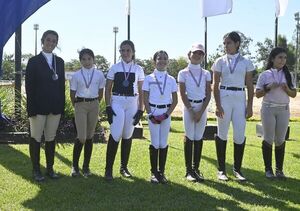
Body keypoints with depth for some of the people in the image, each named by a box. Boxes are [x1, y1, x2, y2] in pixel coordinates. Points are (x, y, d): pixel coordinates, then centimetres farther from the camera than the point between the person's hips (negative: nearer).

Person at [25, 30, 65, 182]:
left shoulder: (59, 62, 10)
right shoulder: (33, 61, -2)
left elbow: (62, 85, 10)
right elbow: (29, 86, -6)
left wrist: (62, 106, 4)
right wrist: (31, 108, -12)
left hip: (55, 107, 4)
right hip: (39, 106, -4)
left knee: (51, 139, 11)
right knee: (36, 138, 6)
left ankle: (50, 168, 20)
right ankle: (36, 170, 16)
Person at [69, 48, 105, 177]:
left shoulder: (99, 74, -1)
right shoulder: (76, 75, -3)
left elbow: (100, 93, 8)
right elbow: (72, 94, 4)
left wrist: (94, 104, 7)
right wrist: (76, 106, 8)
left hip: (94, 105, 2)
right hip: (80, 105, -2)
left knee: (90, 137, 7)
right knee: (81, 137, -9)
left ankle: (86, 166, 17)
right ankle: (75, 166, 8)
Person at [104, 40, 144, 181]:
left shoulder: (138, 70, 5)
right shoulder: (114, 68, 3)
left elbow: (141, 92, 7)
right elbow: (108, 89, 4)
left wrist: (140, 110, 1)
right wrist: (108, 107, -5)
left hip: (132, 104, 2)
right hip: (117, 103, -2)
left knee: (127, 136, 7)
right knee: (115, 135, -10)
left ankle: (124, 167, 20)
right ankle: (108, 169, -1)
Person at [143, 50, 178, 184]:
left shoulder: (171, 80, 6)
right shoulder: (149, 78, 2)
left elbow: (175, 100, 5)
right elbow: (145, 99, 1)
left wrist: (167, 114, -7)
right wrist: (150, 114, -10)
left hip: (166, 112, 2)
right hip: (153, 111, -2)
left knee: (163, 143, 4)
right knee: (155, 143, 0)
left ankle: (161, 172, 12)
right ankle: (154, 172, 8)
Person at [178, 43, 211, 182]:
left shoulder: (206, 74, 8)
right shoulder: (183, 73, 0)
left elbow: (208, 94, 3)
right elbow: (182, 94, -4)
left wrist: (201, 111, -8)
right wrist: (191, 111, -11)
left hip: (202, 107, 3)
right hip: (189, 106, -3)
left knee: (199, 138, 5)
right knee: (189, 137, -2)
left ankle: (196, 169, 13)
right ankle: (188, 170, 5)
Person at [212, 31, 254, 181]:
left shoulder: (245, 62, 7)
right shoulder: (220, 61, 5)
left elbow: (250, 86, 7)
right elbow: (216, 85, 2)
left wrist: (250, 106, 1)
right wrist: (217, 105, -8)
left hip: (240, 99, 1)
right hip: (224, 98, 0)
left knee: (240, 135, -3)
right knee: (222, 134, 2)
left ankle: (237, 169, 13)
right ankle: (221, 169, 12)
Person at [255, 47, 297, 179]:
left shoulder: (288, 75, 7)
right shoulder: (264, 75, -1)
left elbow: (294, 94, 8)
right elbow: (257, 94, 0)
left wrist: (287, 89, -11)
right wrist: (268, 88, -16)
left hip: (284, 110, 3)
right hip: (269, 109, -2)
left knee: (280, 140, 5)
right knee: (268, 139, 2)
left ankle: (279, 169, 13)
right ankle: (268, 169, 11)